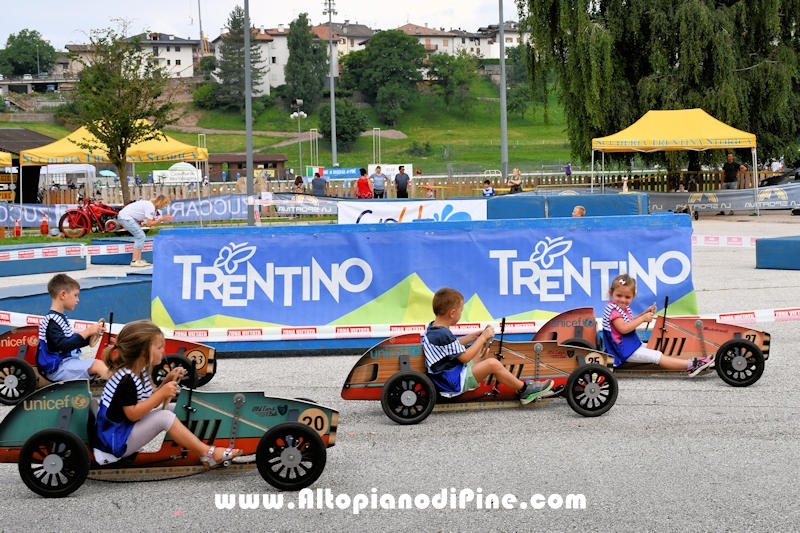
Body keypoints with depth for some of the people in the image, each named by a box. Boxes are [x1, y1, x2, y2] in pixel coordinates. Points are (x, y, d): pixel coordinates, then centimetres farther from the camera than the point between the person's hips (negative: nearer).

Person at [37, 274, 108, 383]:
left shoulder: (60, 317, 16)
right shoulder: (52, 320, -16)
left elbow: (74, 342, 21)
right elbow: (64, 346, -25)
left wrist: (92, 333, 10)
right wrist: (86, 332, -22)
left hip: (68, 362, 11)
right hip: (57, 367, -11)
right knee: (98, 365, -24)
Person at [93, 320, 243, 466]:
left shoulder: (139, 371, 6)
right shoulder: (126, 379, -23)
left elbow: (150, 403, 10)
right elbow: (133, 414, -28)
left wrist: (168, 380, -2)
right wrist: (162, 393, -26)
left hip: (129, 431, 10)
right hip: (117, 440, -10)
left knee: (171, 409, 4)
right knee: (165, 417, -24)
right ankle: (207, 453, -19)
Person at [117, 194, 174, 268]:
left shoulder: (153, 207, 10)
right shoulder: (150, 207, -20)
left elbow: (153, 221, 10)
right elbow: (149, 224, -21)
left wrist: (164, 218, -1)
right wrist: (162, 219, -15)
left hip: (126, 217, 11)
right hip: (125, 217, -11)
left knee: (140, 237, 11)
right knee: (140, 236, -12)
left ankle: (138, 260, 9)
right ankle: (134, 261, -12)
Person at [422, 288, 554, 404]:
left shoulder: (432, 328, 6)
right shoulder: (443, 335, -24)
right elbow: (465, 357, -19)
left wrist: (472, 337, 13)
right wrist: (483, 338, -12)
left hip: (444, 376, 11)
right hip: (454, 383, -11)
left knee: (485, 356, 21)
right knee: (492, 364, -21)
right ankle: (524, 390, -5)